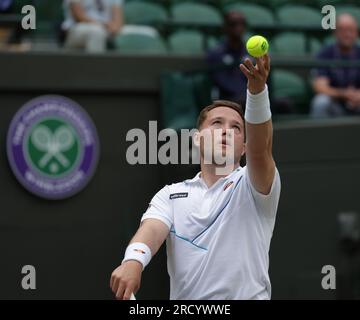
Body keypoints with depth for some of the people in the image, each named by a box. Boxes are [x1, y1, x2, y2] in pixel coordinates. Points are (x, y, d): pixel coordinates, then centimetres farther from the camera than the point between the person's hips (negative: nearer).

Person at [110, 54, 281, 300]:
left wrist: (257, 89, -30)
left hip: (247, 295, -2)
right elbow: (153, 228, -5)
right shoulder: (171, 195, 12)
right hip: (183, 299, 2)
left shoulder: (252, 187, 5)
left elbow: (261, 146, -14)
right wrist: (133, 260, -27)